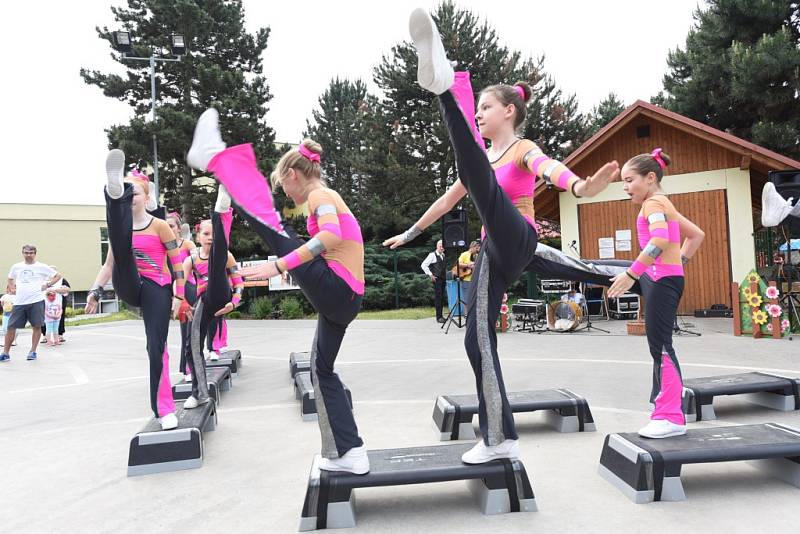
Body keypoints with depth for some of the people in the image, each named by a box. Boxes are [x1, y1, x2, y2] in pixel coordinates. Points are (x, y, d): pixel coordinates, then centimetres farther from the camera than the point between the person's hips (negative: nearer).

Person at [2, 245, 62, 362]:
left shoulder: (41, 267, 2)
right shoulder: (16, 267, 12)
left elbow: (58, 276, 6)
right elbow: (10, 279, 30)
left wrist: (47, 284, -3)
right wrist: (11, 287, 13)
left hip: (36, 301, -3)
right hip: (19, 302, 3)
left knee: (36, 326, 0)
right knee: (11, 327, 1)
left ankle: (33, 351, 12)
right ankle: (5, 353, 11)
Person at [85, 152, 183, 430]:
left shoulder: (159, 226, 0)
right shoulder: (124, 227, 11)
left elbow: (177, 262, 1)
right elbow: (110, 262, 16)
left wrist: (178, 295, -4)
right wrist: (95, 290, 4)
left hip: (157, 288, -2)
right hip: (128, 286, 3)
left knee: (156, 346, -7)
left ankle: (164, 409, 3)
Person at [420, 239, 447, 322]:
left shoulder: (443, 255, 15)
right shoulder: (432, 255, -9)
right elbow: (423, 265, -14)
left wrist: (446, 273, 15)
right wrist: (430, 275, -14)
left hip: (443, 278, 7)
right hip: (437, 279, -7)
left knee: (442, 297, 9)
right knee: (438, 297, -9)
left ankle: (441, 315, 16)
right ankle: (438, 317, -7)